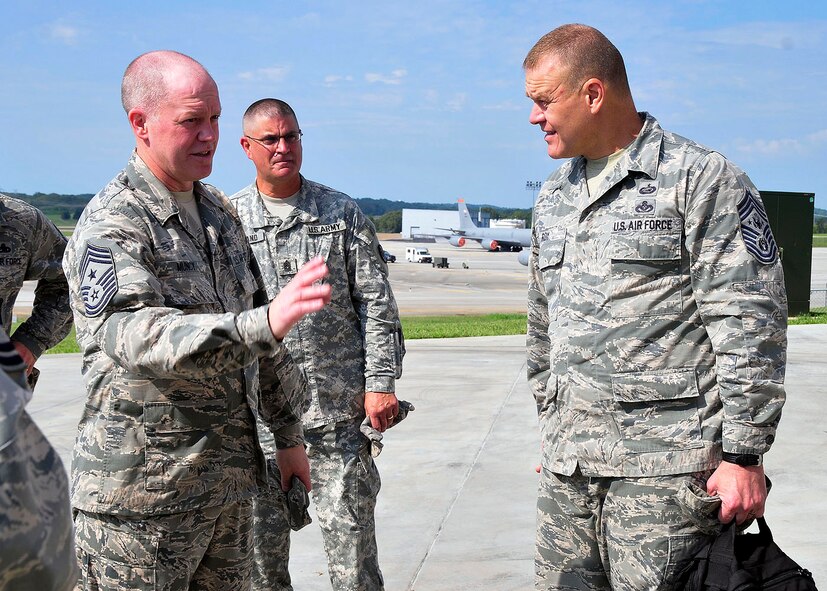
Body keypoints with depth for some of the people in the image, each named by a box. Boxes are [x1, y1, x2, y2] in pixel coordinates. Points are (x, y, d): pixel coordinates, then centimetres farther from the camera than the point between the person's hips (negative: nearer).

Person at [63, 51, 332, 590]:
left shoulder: (220, 213, 12)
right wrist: (263, 325, -47)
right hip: (143, 492, -7)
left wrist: (288, 435, 19)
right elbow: (131, 335, -33)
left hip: (231, 480, 8)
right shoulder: (110, 225, -15)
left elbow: (258, 331, 20)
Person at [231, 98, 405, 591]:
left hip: (338, 405, -1)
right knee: (261, 540, 10)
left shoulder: (342, 212, 6)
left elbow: (376, 302, 3)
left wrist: (381, 382, -4)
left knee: (350, 532, 3)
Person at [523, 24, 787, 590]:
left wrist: (742, 455, -13)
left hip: (665, 466, -6)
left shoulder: (703, 180, -4)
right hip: (567, 466, 7)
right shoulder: (554, 195, 17)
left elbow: (750, 327, -9)